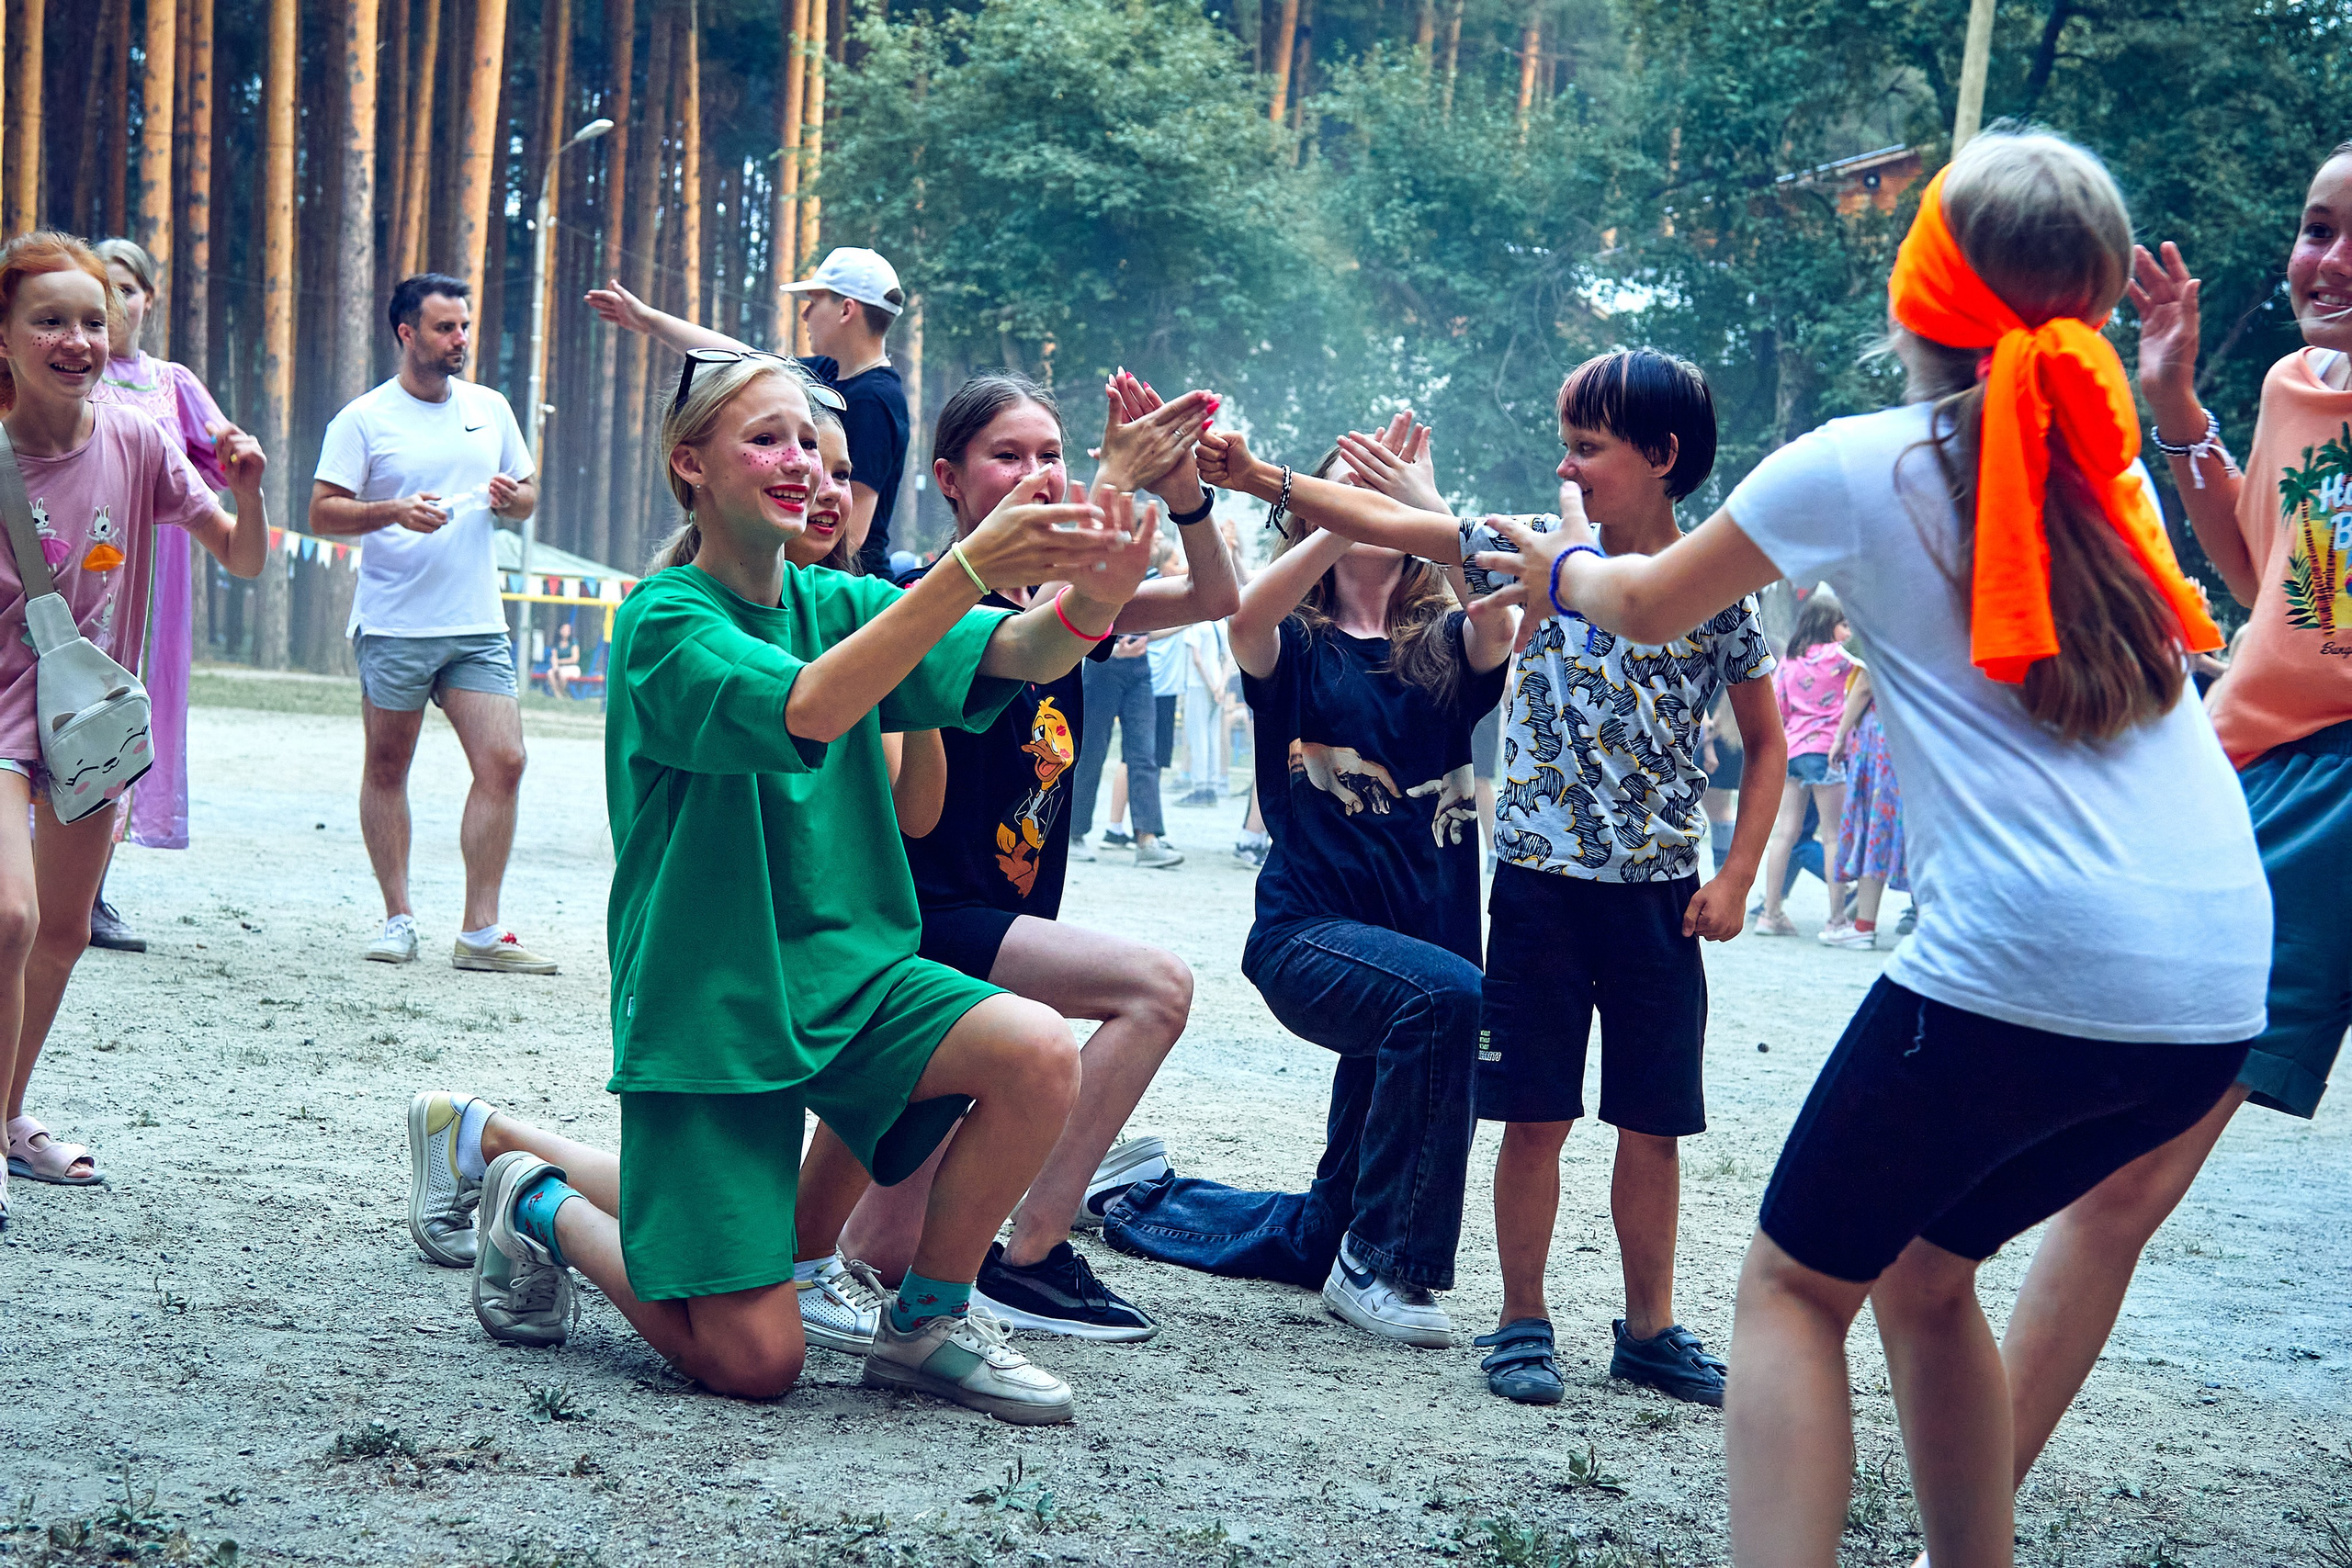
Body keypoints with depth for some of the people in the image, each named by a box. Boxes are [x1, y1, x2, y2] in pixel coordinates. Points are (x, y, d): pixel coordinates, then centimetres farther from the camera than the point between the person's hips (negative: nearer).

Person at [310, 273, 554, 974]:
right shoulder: (364, 419, -2)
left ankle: (480, 931, -2)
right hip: (392, 626, -3)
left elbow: (528, 494, 20)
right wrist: (394, 512, -20)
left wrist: (510, 497, -3)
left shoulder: (489, 408, 11)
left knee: (503, 763, -7)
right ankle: (398, 918, 17)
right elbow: (322, 513, -5)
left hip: (477, 625, 3)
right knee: (387, 770, 6)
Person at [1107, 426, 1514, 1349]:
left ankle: (1149, 1204, 38)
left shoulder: (1445, 649, 8)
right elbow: (1247, 616, -22)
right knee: (1447, 994, -37)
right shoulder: (1295, 649, 3)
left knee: (1319, 1236, 11)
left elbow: (1501, 609, -16)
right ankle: (1380, 1264, -24)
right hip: (1309, 932, -4)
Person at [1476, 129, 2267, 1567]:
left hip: (2022, 959, -6)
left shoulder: (1858, 466, 3)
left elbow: (1650, 607, 20)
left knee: (1796, 1287, 9)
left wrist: (1561, 568, 41)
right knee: (1924, 1271, 23)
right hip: (2222, 985, 6)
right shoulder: (2109, 463, 17)